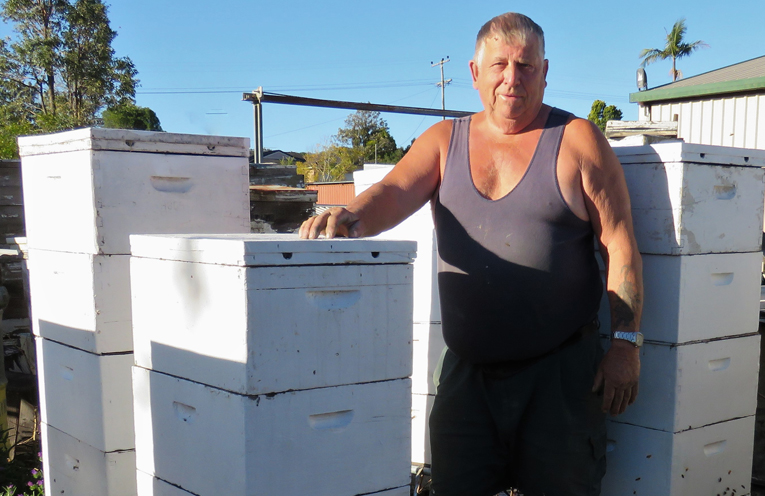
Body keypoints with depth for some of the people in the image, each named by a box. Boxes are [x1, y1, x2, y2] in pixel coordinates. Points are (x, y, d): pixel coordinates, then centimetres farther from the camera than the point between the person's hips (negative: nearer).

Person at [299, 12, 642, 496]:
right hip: (468, 367, 3)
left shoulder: (578, 140, -1)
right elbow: (395, 192, -7)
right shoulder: (445, 140, 9)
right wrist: (350, 218, -29)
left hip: (560, 370, -2)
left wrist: (626, 343, -10)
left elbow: (620, 245, -4)